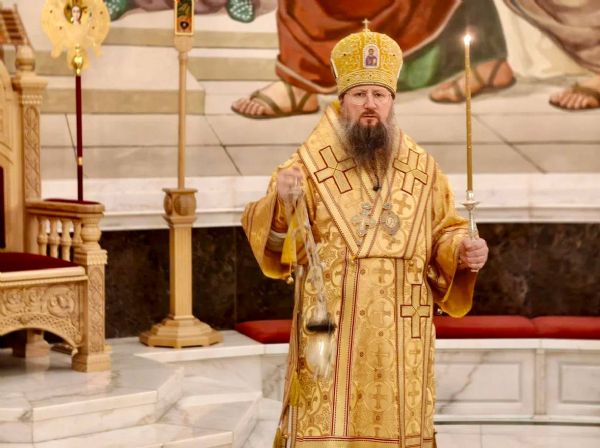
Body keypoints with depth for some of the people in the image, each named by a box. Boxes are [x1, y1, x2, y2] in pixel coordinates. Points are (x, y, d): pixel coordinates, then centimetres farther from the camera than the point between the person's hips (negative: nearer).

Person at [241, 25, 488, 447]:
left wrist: (463, 251, -8)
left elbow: (443, 237, 13)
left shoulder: (423, 169, 7)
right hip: (331, 334, -3)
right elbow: (271, 238, -9)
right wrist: (282, 204, -29)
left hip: (401, 339, 3)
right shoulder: (310, 165, -3)